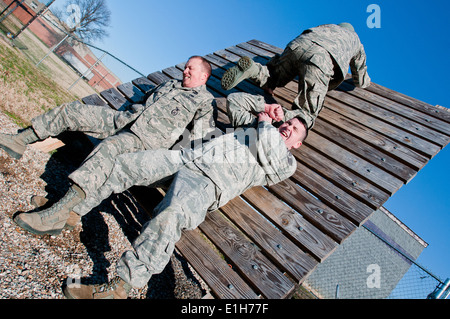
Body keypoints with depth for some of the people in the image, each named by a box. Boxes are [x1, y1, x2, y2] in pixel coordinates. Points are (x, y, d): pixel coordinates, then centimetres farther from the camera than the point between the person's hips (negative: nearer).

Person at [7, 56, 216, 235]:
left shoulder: (205, 101, 5)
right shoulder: (171, 84, 28)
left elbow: (202, 135, -10)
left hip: (146, 138, -8)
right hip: (124, 119, 9)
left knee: (109, 147, -39)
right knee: (72, 110, 1)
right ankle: (20, 141, 13)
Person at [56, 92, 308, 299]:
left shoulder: (287, 163, 13)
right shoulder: (253, 124, 32)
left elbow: (272, 158, -9)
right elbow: (233, 100, 40)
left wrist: (266, 123, 7)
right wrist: (263, 104, 32)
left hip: (208, 183, -7)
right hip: (184, 157, 7)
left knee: (169, 217, -36)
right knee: (124, 163, -6)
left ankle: (121, 287, -26)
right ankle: (73, 209, 9)